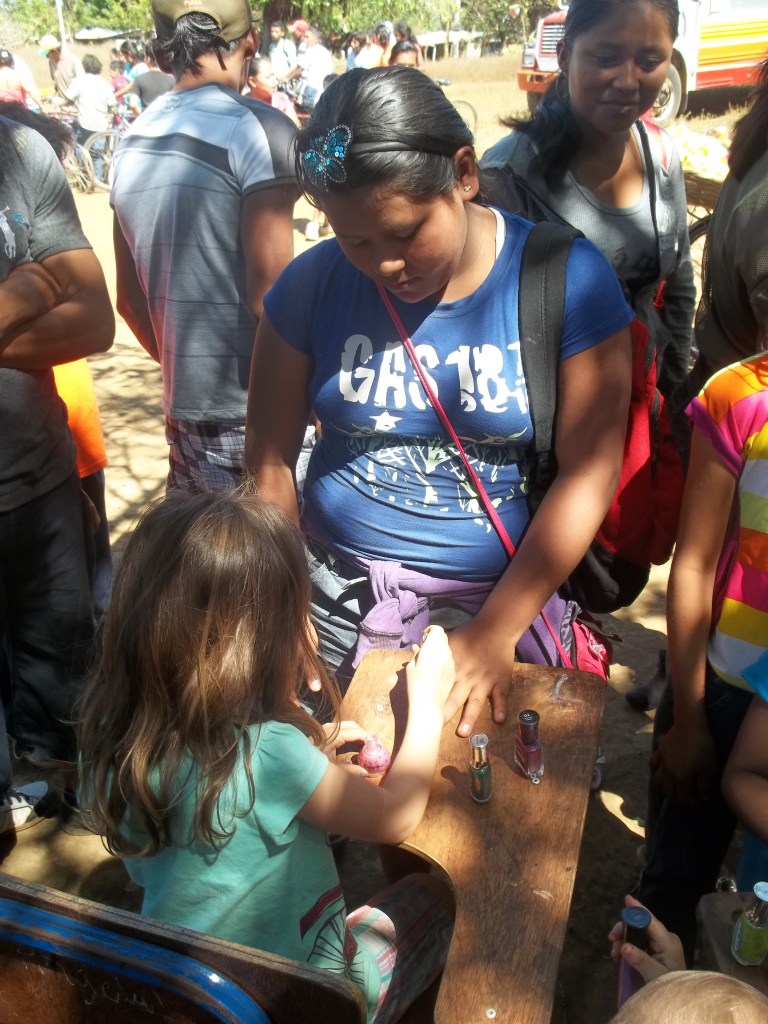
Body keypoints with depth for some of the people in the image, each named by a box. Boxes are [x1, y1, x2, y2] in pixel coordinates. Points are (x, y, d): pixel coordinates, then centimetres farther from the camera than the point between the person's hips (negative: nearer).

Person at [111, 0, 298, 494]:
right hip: (259, 409, -7)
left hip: (184, 408, 7)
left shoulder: (133, 141, 9)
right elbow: (269, 294, -17)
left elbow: (129, 296, 14)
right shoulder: (256, 128, -11)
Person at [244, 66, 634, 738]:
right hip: (343, 592, 2)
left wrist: (494, 633, -15)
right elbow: (269, 461, -1)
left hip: (512, 591, -1)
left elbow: (589, 473, -13)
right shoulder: (313, 284, -5)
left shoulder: (567, 280, -12)